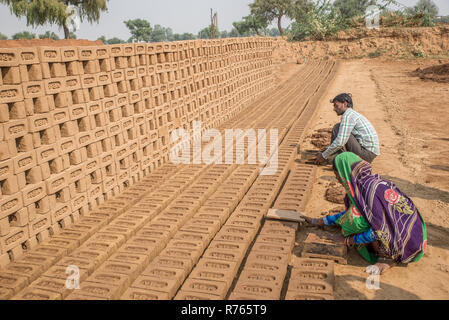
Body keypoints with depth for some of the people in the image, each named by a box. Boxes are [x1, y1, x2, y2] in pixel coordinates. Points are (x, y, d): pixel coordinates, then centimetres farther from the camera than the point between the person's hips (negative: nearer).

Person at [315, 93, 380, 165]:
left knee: (337, 128, -11)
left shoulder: (347, 115, -13)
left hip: (366, 153, -10)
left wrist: (324, 155, -11)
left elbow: (340, 142, -22)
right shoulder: (354, 114, 17)